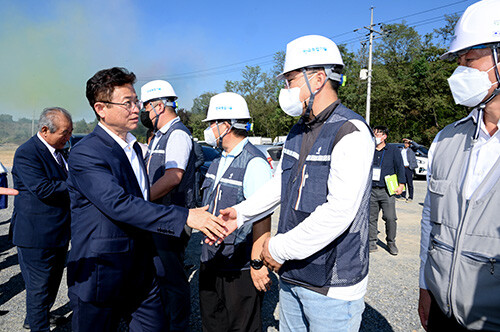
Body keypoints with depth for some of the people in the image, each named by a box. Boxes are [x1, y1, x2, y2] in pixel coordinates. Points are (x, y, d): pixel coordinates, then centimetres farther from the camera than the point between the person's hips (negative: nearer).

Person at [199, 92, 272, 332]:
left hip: (240, 267, -8)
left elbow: (262, 218, -23)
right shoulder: (218, 162, 9)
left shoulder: (254, 163, -20)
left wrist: (258, 263, -22)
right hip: (211, 261, 8)